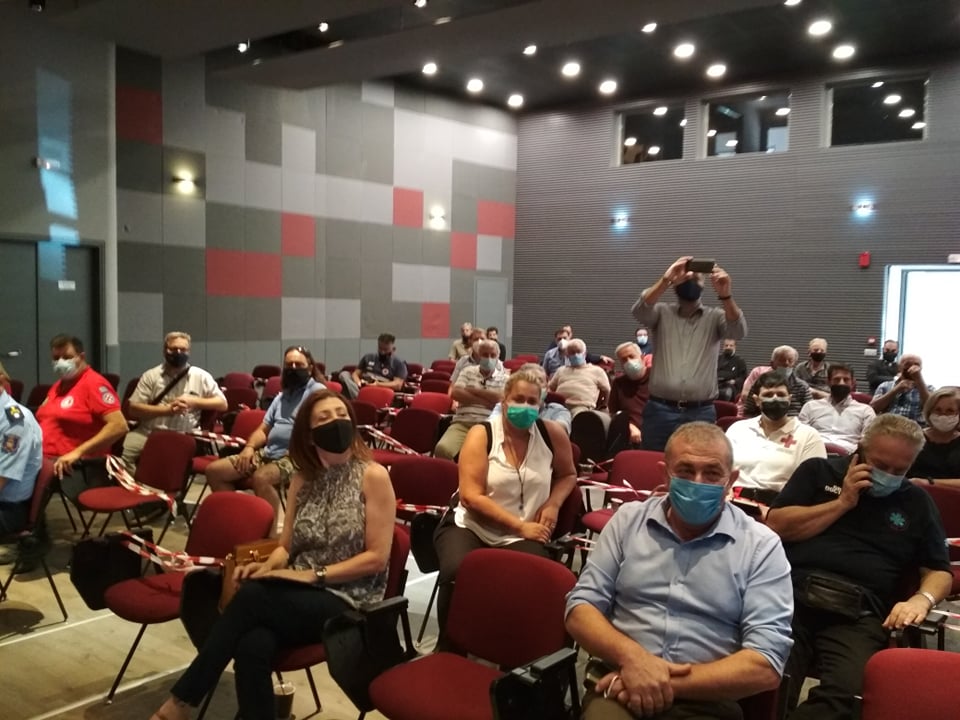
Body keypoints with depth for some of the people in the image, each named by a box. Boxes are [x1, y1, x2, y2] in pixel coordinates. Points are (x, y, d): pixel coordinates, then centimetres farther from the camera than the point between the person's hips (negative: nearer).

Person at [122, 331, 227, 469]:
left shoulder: (201, 376, 9)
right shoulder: (151, 376, 9)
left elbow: (222, 404, 9)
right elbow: (133, 410, 2)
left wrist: (193, 401, -4)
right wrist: (166, 409, -10)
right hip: (148, 432, 2)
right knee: (123, 452, -25)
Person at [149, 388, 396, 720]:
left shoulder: (373, 476, -6)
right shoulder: (302, 479, 11)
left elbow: (377, 557, -9)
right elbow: (286, 546, 14)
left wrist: (315, 574, -16)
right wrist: (268, 565, -9)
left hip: (348, 602, -4)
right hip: (301, 596, 4)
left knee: (253, 595, -30)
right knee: (253, 646, -32)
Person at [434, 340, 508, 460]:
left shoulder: (504, 378, 13)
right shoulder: (468, 371, 16)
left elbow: (501, 398, -7)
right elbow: (455, 393, 0)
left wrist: (473, 390, 0)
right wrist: (486, 401, -4)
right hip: (462, 423, 1)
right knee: (442, 449, -27)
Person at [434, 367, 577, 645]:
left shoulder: (551, 434, 2)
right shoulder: (481, 434, -5)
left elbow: (568, 475, 21)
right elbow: (471, 497, -12)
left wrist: (553, 503, -1)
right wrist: (519, 525, -16)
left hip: (522, 537, 2)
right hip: (470, 527, -1)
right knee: (457, 573, -33)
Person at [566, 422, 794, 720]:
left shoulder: (761, 546, 0)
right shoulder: (628, 520, 7)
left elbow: (766, 664, -7)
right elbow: (580, 608, 5)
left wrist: (670, 683, -14)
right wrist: (632, 657, -14)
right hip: (621, 688, 1)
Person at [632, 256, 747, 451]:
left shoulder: (715, 317, 7)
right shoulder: (662, 312, 7)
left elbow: (738, 331, -13)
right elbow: (639, 311, -15)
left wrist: (725, 295, -29)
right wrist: (666, 279, -27)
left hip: (701, 413, 0)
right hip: (660, 410, 0)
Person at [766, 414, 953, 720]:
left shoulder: (917, 503, 22)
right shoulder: (818, 471, 16)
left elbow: (939, 571, 22)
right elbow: (776, 525, 6)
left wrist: (921, 599, -1)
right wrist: (842, 503, 3)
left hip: (859, 614, 2)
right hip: (792, 594, -1)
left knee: (846, 692, -31)